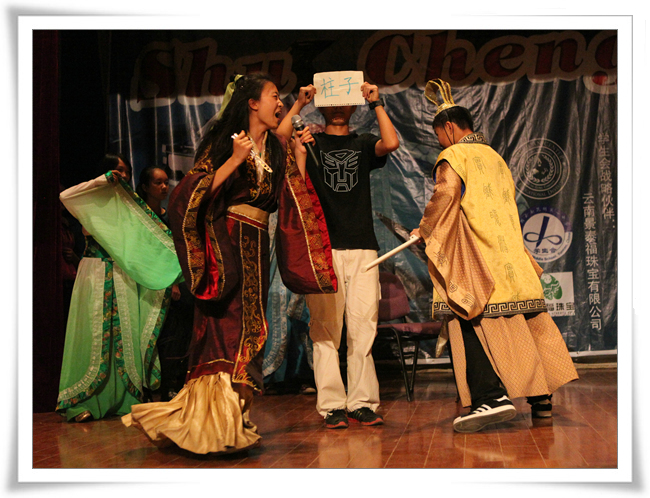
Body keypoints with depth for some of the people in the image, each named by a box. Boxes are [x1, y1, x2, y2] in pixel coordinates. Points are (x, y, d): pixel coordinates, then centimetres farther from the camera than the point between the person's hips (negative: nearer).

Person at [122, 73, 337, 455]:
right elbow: (196, 191, -10)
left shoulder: (277, 151, 16)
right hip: (224, 242, -6)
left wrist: (299, 154, 12)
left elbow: (295, 202, 12)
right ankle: (213, 422, -10)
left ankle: (236, 418, 8)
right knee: (226, 324, -12)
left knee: (250, 329, 3)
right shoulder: (224, 141, 0)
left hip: (256, 248, 6)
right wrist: (235, 160, -16)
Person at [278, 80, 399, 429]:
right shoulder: (311, 142, 14)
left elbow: (391, 143, -4)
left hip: (362, 246, 2)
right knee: (325, 328, -6)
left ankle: (362, 402, 3)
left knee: (363, 328, -2)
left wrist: (377, 103, -1)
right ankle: (332, 404, -3)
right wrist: (299, 104, -5)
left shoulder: (363, 144, 18)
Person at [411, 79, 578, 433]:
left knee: (469, 323, -10)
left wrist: (425, 229, -4)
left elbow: (445, 194, -19)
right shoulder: (496, 158, 22)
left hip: (475, 257, -8)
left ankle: (491, 397, -21)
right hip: (510, 252, 8)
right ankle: (541, 396, 16)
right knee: (525, 322, 10)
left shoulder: (454, 156, -2)